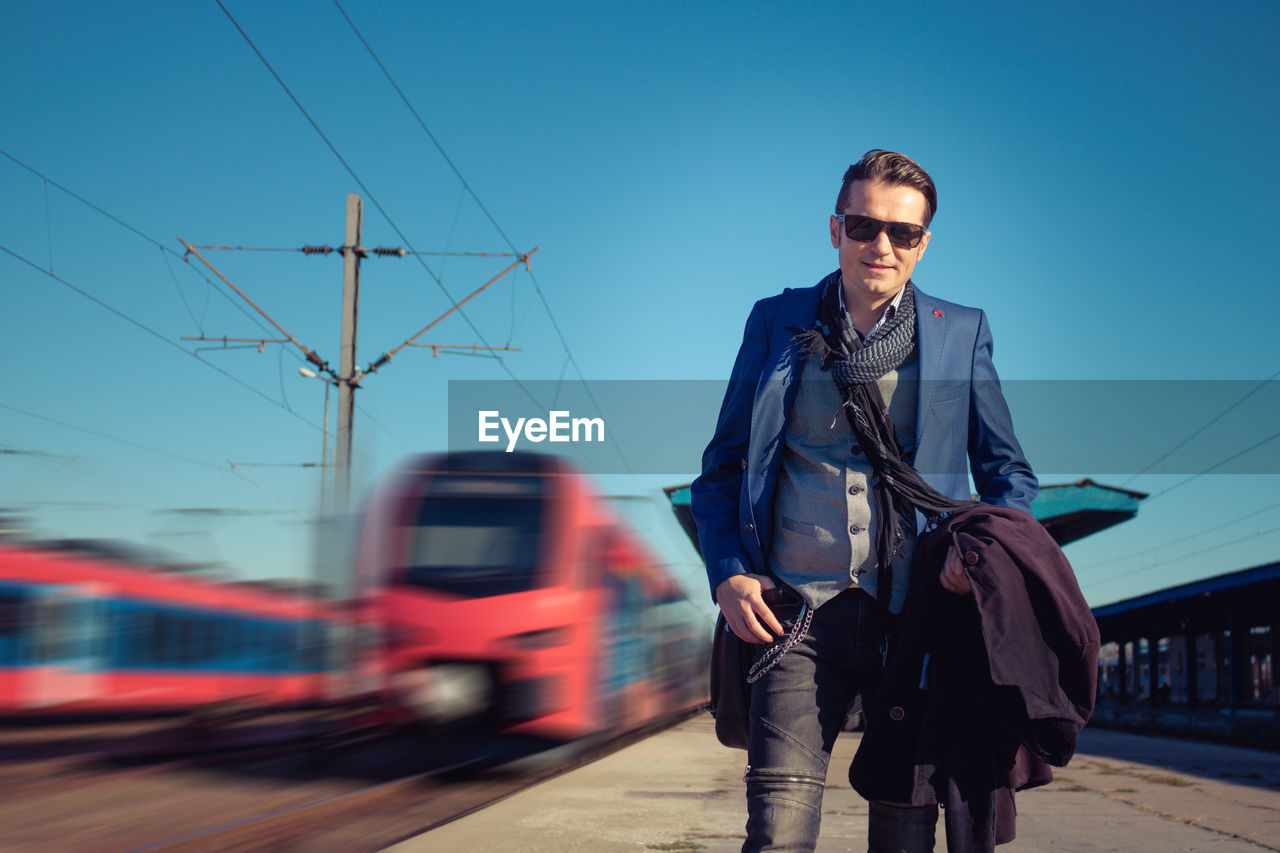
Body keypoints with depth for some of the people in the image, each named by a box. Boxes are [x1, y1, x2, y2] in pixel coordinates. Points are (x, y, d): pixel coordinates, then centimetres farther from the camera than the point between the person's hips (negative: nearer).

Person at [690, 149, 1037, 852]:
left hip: (917, 615, 1)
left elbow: (1009, 473, 15)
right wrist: (727, 573, -1)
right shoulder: (777, 321, 12)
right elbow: (721, 466, 15)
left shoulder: (962, 333, 12)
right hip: (798, 612, -1)